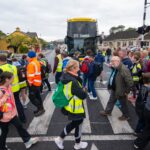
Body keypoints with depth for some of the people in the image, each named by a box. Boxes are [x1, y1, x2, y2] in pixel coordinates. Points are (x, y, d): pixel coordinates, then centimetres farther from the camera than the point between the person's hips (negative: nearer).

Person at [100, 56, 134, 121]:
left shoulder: (124, 70, -31)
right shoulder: (115, 68, -2)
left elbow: (130, 82, -29)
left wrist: (126, 91, -20)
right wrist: (110, 86, 13)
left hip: (121, 91, -8)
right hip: (114, 89, 8)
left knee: (123, 104, 14)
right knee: (111, 101, 24)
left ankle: (125, 116, 37)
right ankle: (107, 111, 44)